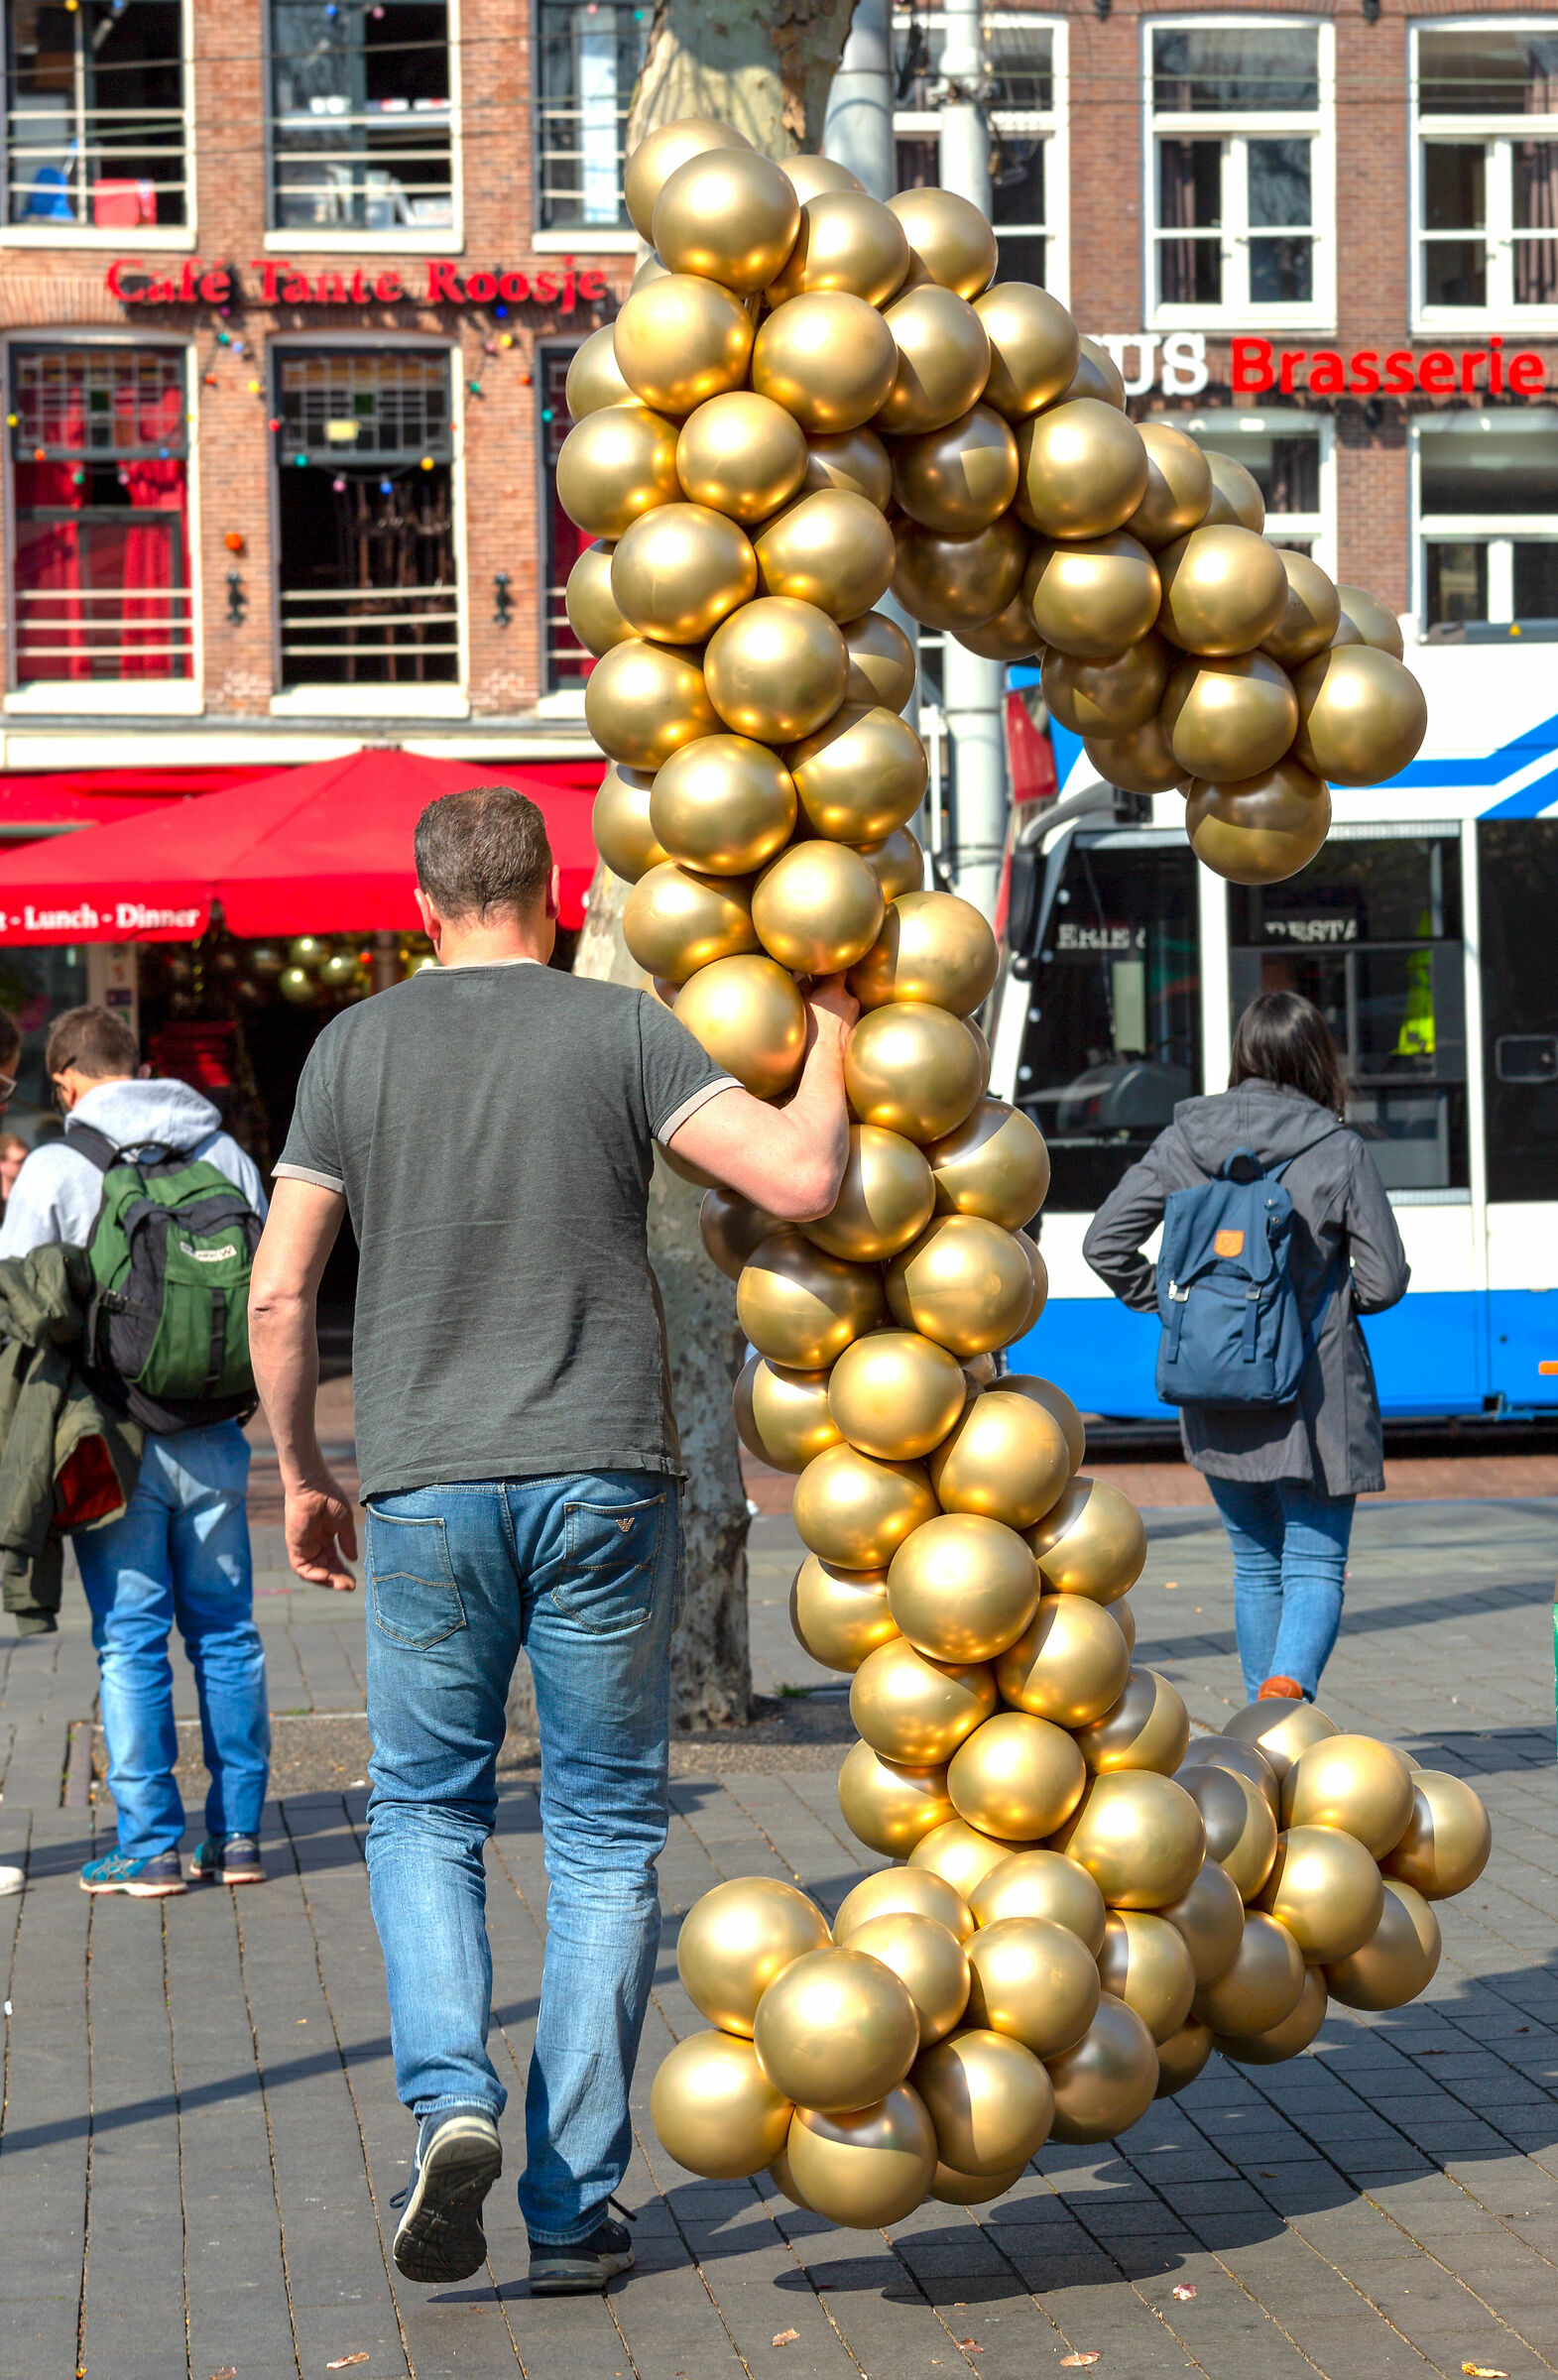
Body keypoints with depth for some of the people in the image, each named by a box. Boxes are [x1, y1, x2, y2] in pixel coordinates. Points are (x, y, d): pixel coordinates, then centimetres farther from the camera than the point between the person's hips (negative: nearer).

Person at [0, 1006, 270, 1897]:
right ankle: (239, 1834, 13)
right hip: (214, 1435, 3)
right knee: (226, 1630, 10)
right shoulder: (224, 1153, 5)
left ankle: (150, 1847, 2)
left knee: (131, 1639, 1)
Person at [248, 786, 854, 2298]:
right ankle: (573, 2211, 9)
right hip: (603, 1486, -1)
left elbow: (278, 1293, 2)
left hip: (427, 1490, 1)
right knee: (603, 1838, 9)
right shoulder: (617, 1030, -2)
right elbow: (801, 1179, -12)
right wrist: (829, 1045, 6)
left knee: (423, 1812, 16)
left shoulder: (355, 1049, 4)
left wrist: (301, 1472, 14)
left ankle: (449, 2102, -8)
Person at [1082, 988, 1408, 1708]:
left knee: (1255, 1563, 18)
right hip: (1315, 1398, -3)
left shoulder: (1184, 1141, -1)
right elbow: (1385, 1280, -5)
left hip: (1214, 1395, 3)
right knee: (1316, 1565, 2)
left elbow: (1106, 1242, -1)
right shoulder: (1338, 1151, -8)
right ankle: (1289, 1685, -24)